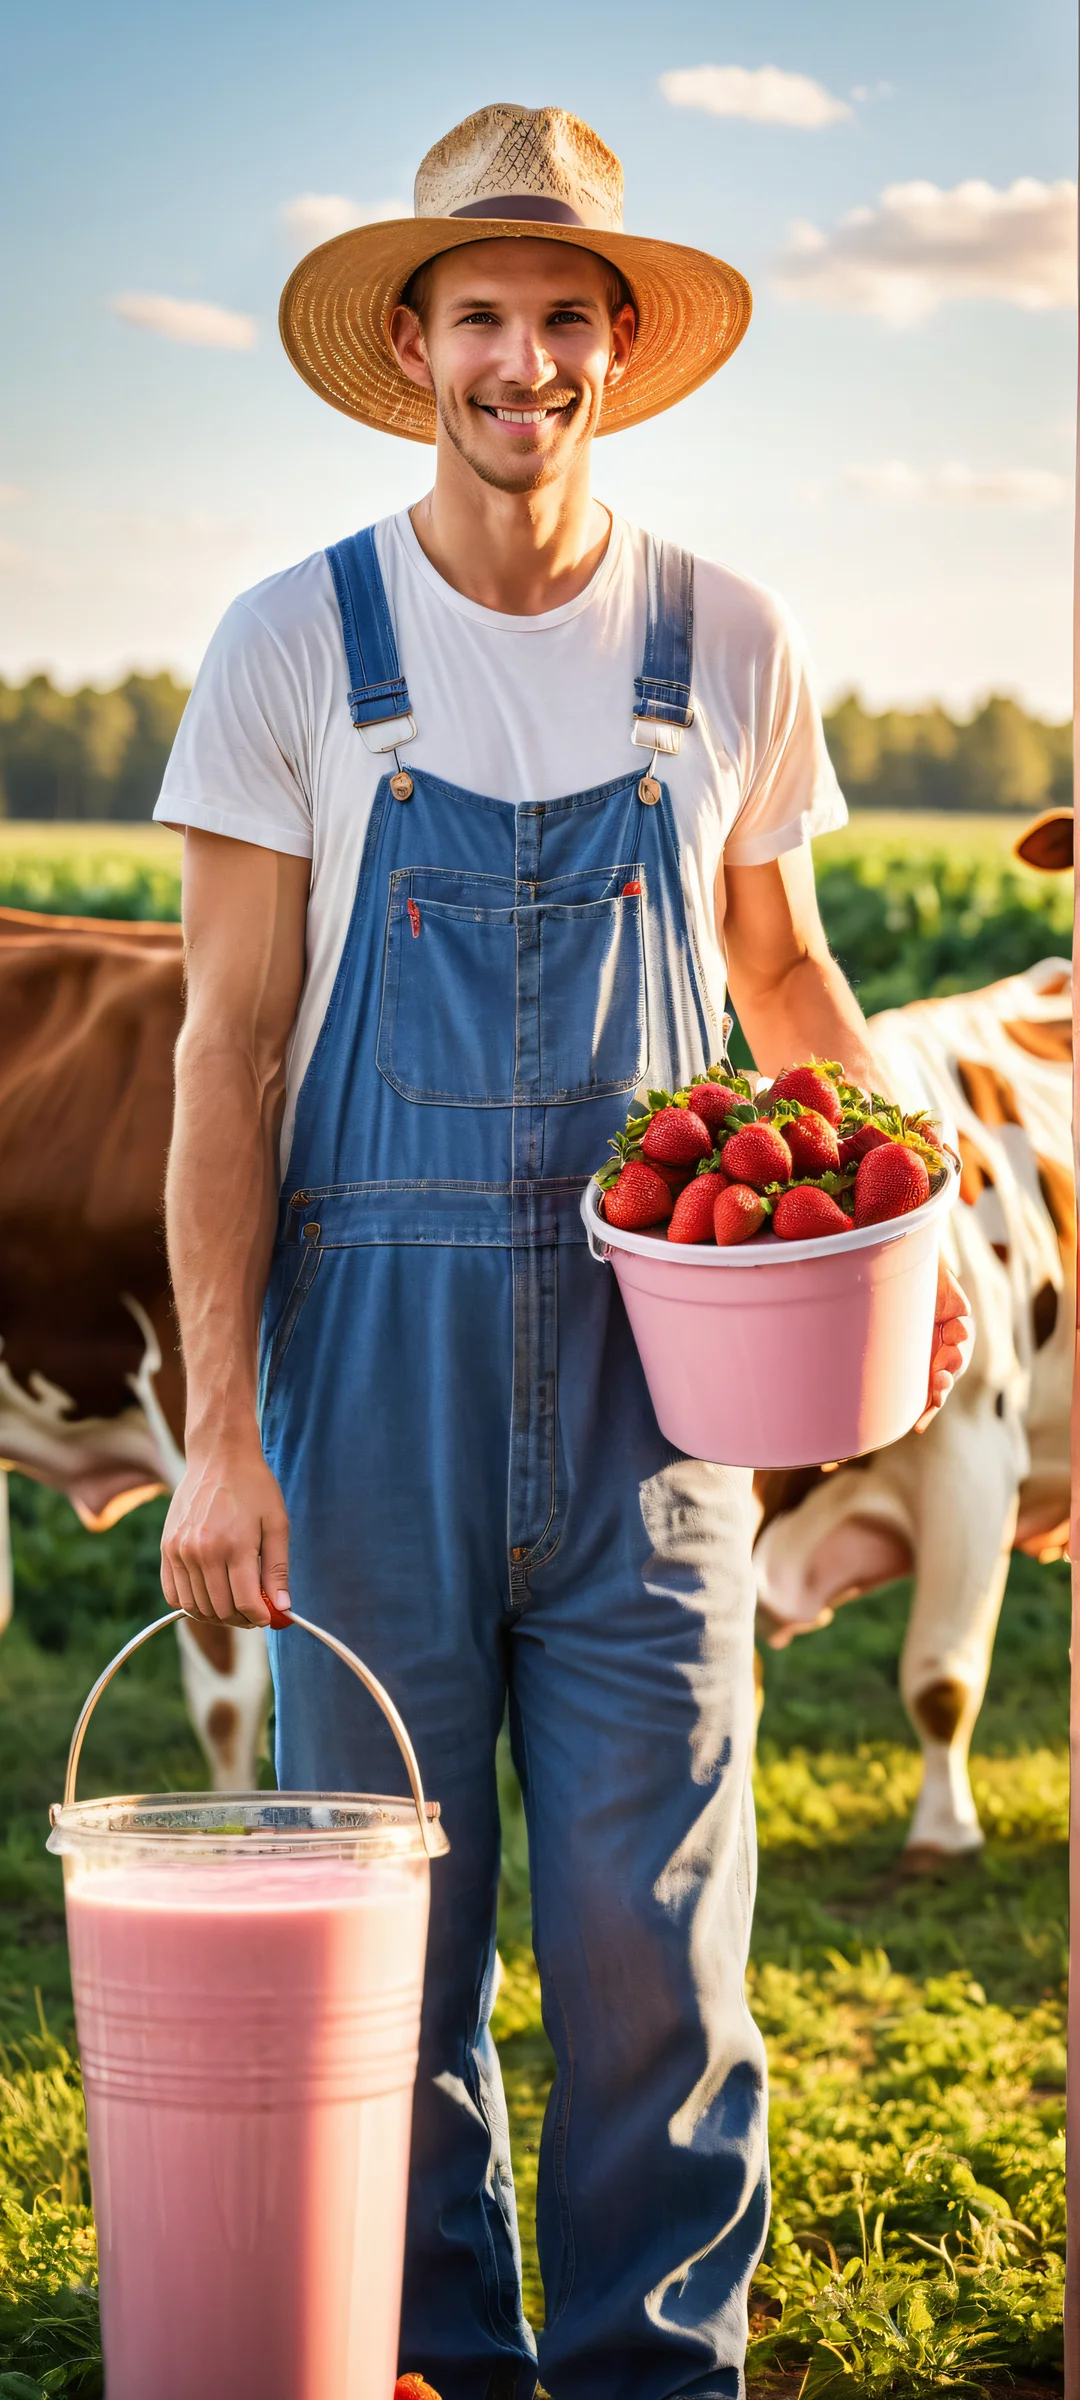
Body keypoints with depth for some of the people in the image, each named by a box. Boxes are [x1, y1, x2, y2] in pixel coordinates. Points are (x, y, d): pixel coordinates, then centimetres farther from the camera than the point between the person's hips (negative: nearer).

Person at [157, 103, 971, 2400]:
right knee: (385, 1900, 6)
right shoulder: (293, 648, -1)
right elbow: (231, 1048, -2)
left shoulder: (727, 645, 5)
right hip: (368, 1343, -1)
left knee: (651, 1909, 1)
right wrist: (221, 1428, -9)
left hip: (648, 1344, 1)